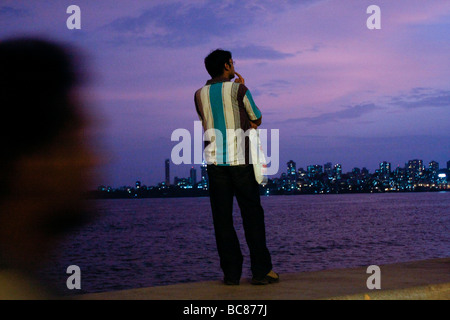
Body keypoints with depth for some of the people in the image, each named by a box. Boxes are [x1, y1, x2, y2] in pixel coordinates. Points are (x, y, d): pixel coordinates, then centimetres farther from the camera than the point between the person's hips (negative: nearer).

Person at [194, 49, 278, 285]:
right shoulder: (238, 89, -5)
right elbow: (256, 119, 7)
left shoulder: (200, 95, 7)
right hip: (241, 160, -3)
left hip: (215, 161, 3)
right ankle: (261, 270, 2)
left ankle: (231, 272, 2)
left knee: (222, 218, 4)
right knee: (252, 215, 3)